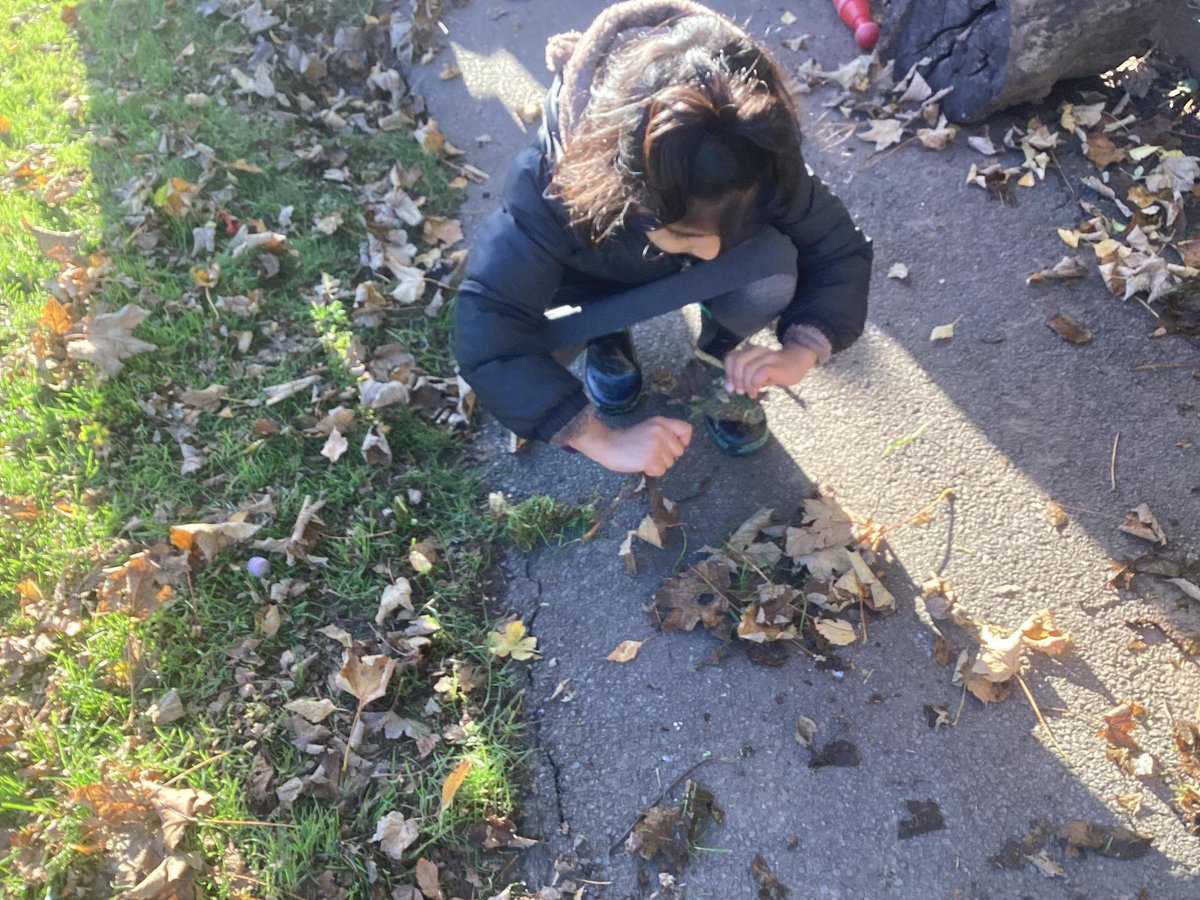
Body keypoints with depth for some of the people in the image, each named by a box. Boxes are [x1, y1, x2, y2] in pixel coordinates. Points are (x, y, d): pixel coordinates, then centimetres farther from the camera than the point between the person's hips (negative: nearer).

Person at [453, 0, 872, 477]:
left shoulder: (760, 170, -35)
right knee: (527, 343, -28)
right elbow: (487, 335, -43)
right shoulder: (553, 183, -41)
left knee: (772, 273, -32)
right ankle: (608, 339, 7)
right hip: (592, 275, 0)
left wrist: (799, 352, -39)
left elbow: (840, 251, -21)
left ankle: (720, 360, 2)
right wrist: (604, 441, -49)